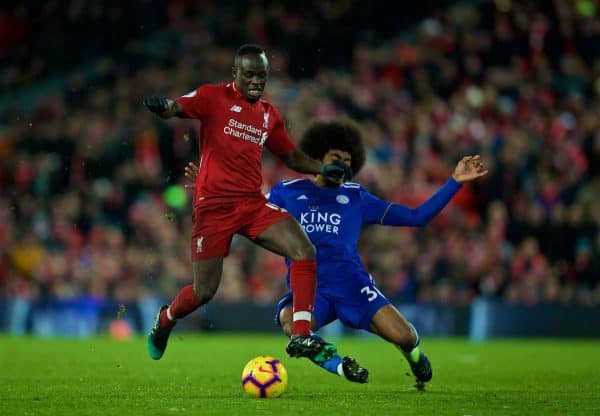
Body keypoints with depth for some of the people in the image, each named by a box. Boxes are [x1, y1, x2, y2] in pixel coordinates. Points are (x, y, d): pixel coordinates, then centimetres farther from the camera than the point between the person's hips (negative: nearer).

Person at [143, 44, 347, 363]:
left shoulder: (269, 115, 15)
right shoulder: (214, 97, -2)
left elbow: (292, 157, 24)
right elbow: (174, 108, -17)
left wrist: (322, 169, 5)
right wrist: (160, 106, -42)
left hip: (253, 202, 5)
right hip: (213, 204, -5)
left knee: (305, 251, -17)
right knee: (204, 292, -1)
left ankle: (301, 336, -17)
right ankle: (165, 320, 32)